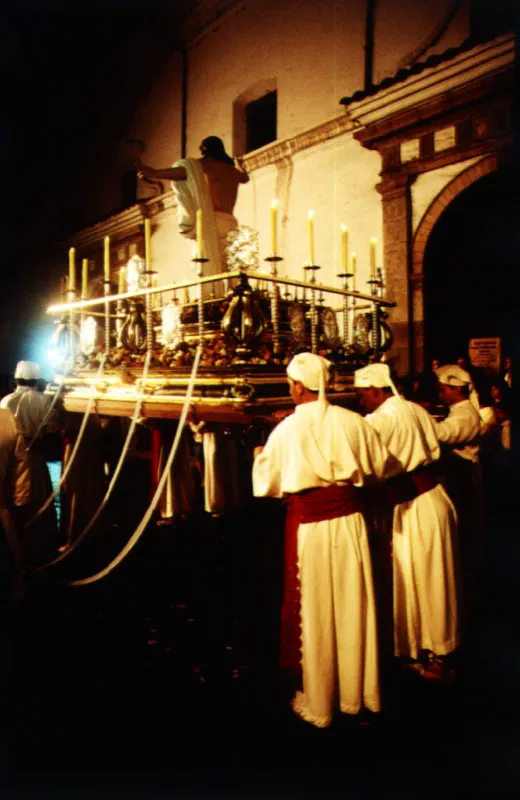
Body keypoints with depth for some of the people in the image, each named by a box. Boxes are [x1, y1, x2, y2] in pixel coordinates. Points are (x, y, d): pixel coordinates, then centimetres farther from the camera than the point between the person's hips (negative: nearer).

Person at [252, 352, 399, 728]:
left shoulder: (286, 430, -11)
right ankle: (357, 693, 35)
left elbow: (266, 484, -2)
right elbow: (382, 466, 7)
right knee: (352, 607, 17)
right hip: (349, 518, 3)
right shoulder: (352, 421, -4)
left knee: (314, 612, 11)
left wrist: (259, 456, 17)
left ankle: (317, 703, 28)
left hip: (309, 524, -3)